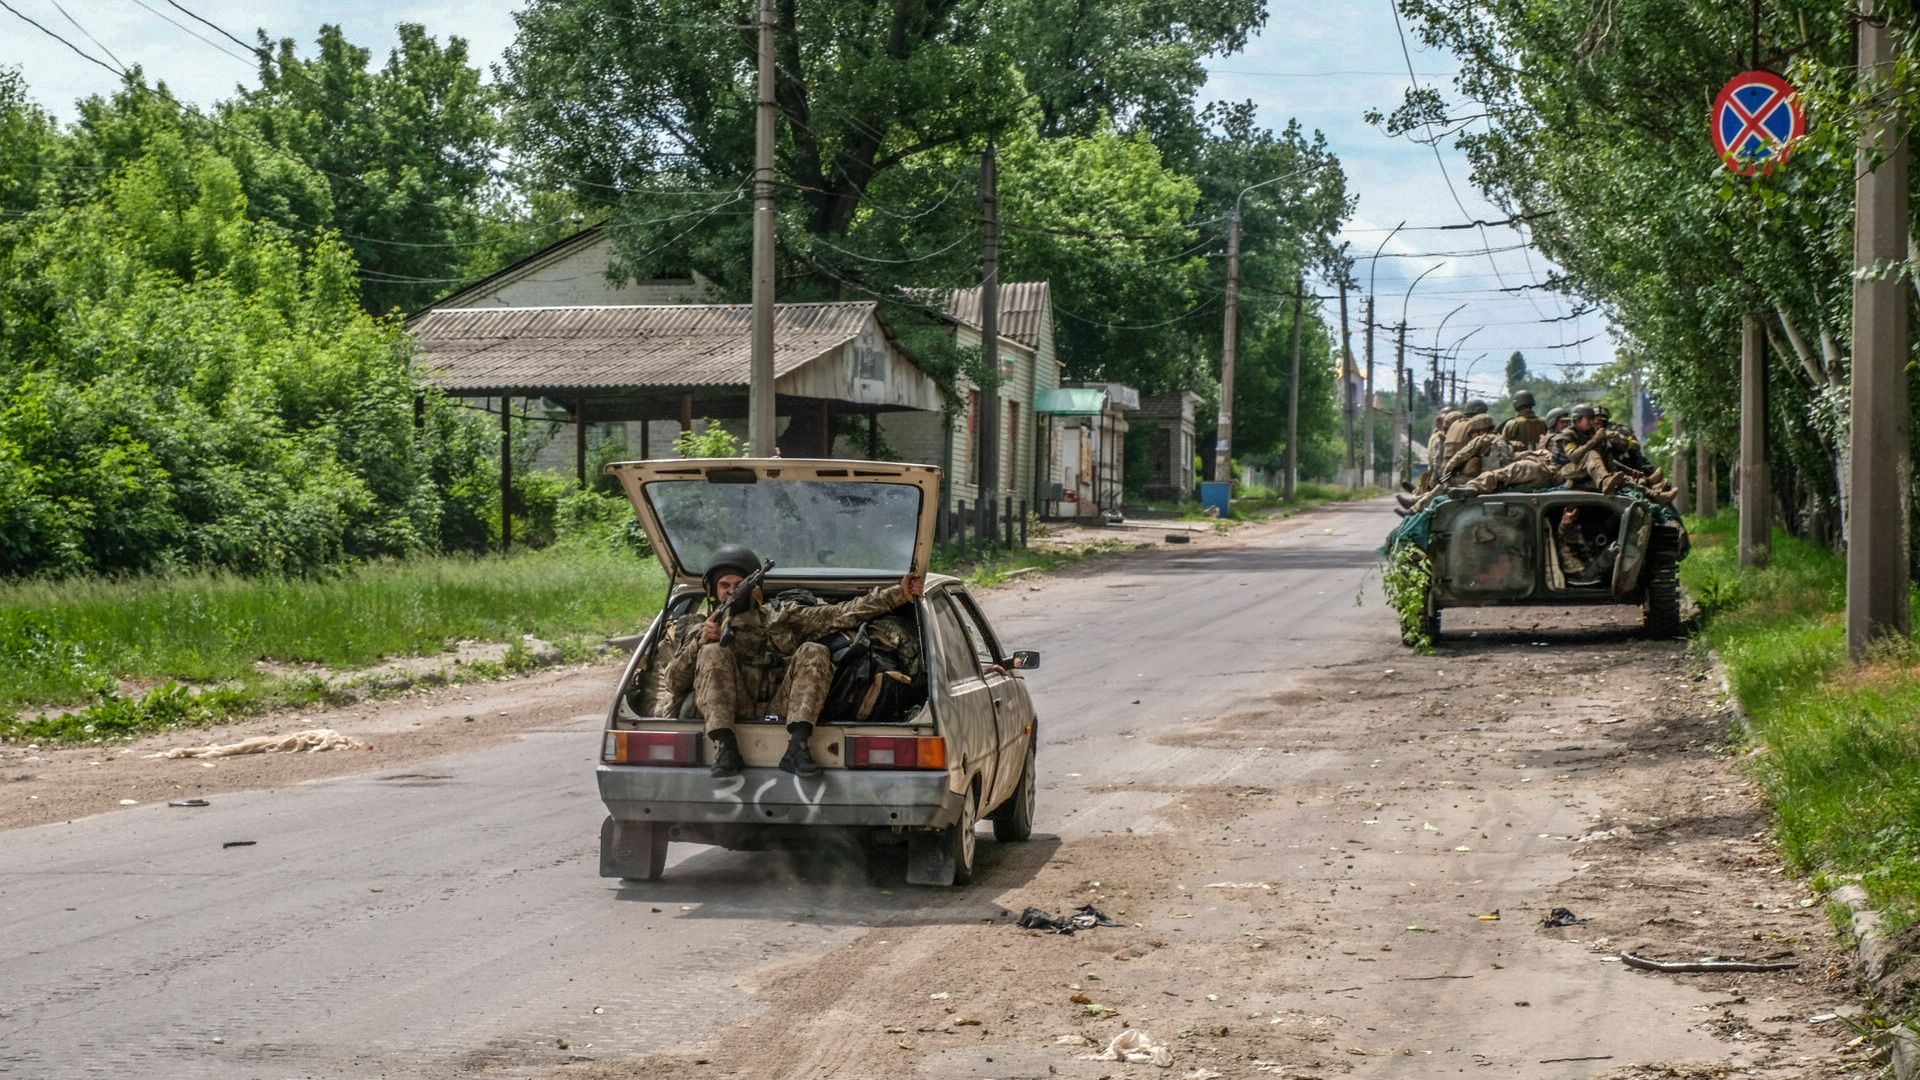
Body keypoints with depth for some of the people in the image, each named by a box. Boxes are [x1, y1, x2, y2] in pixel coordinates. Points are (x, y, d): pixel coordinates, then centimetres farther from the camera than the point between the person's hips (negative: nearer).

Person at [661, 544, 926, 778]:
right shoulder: (708, 629, 25)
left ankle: (797, 746, -38)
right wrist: (699, 643, -2)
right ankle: (726, 747, -38)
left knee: (813, 653, -20)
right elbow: (673, 682, 14)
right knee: (713, 654, -21)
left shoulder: (783, 616, 25)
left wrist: (899, 594, 5)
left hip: (782, 711, 0)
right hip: (733, 714, 0)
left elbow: (842, 614, 15)